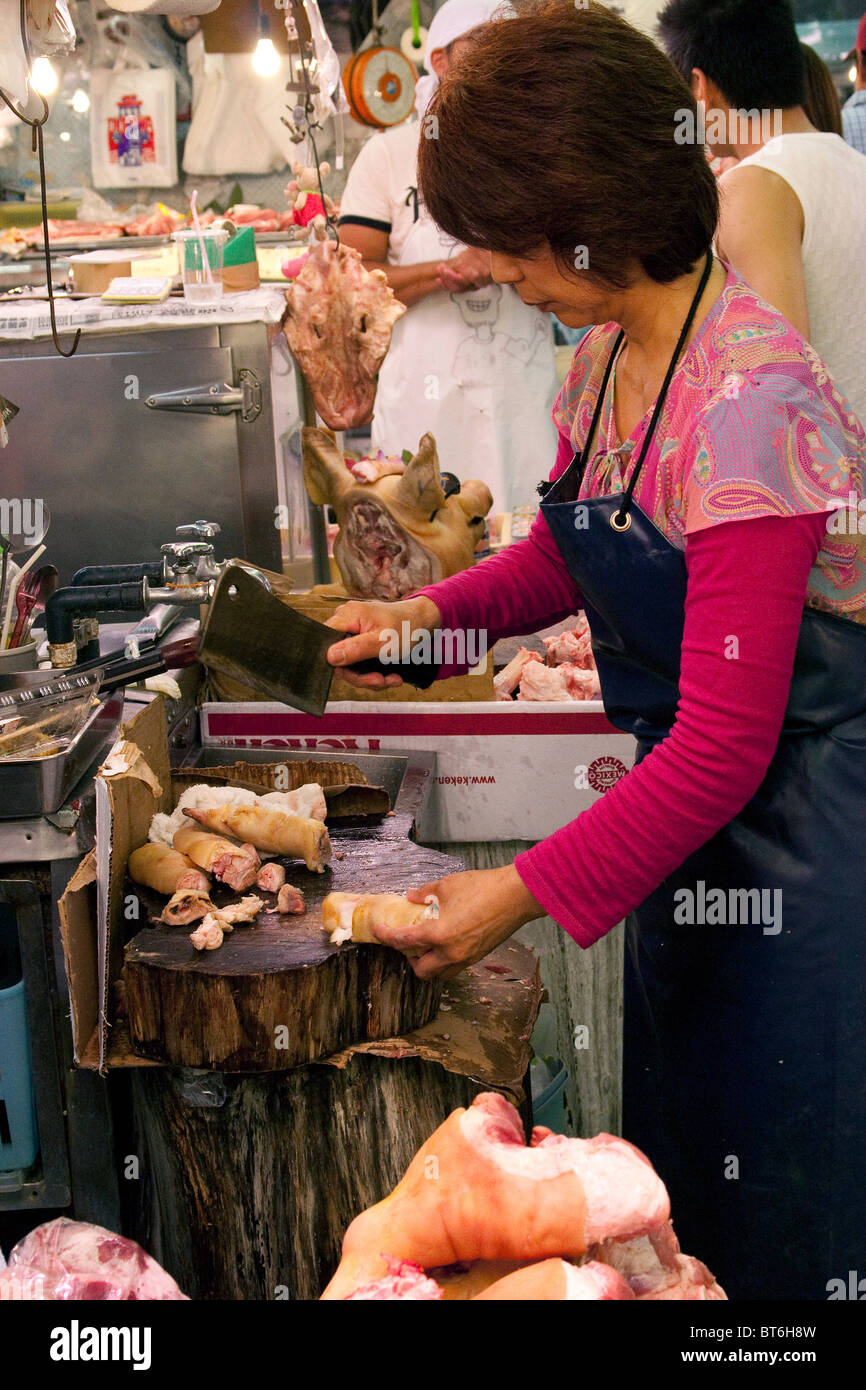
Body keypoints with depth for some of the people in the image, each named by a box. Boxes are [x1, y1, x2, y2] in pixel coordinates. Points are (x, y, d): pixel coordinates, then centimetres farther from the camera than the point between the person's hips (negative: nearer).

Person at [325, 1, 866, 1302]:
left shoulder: (749, 400, -27)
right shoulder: (605, 354, 0)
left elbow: (726, 744, -27)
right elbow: (565, 553, 20)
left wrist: (523, 892, -24)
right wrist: (435, 610, 3)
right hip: (695, 808, 9)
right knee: (679, 1167, 22)